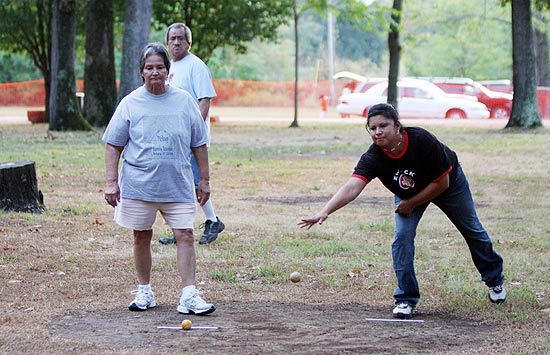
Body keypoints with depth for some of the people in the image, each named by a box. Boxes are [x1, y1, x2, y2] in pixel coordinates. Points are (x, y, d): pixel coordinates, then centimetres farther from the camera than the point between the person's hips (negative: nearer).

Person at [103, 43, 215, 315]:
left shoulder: (184, 101, 5)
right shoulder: (130, 103, 1)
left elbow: (199, 145, 10)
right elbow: (113, 146, 3)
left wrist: (204, 181, 8)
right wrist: (111, 182, -4)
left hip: (178, 186, 0)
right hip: (138, 184, 0)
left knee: (185, 235, -8)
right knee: (141, 238, 9)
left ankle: (189, 295, -9)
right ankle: (144, 292, 23)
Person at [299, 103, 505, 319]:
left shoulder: (422, 140, -41)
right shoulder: (373, 158, -36)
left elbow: (442, 182, -30)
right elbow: (351, 188, -49)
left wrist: (411, 204, -26)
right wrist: (324, 213, -64)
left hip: (448, 183, -1)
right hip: (408, 193, 1)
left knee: (472, 230, 16)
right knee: (402, 236, -19)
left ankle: (494, 279, 42)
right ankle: (406, 299, -5)